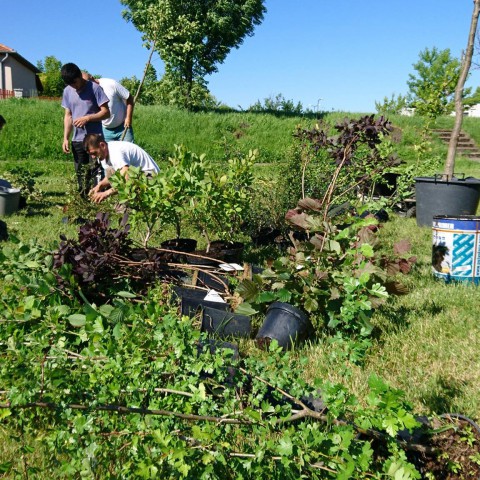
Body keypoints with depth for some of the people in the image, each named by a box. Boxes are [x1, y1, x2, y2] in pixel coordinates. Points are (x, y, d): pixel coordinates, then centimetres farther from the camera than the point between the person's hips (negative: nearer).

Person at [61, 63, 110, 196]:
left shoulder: (94, 88, -6)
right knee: (81, 175, 9)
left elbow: (106, 112, -7)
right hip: (77, 140, 5)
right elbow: (68, 116, 12)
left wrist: (87, 118, -19)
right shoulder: (67, 91, 9)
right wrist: (65, 138, 5)